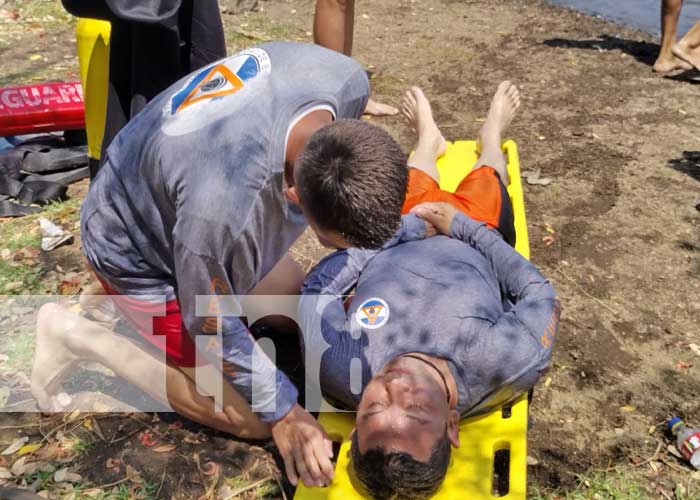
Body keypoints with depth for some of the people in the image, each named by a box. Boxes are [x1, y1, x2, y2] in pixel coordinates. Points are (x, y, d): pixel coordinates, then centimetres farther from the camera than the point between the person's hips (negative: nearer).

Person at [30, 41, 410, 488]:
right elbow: (212, 326, -25)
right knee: (249, 418, -4)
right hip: (134, 249, -7)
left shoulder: (347, 79, -27)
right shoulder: (221, 211, -46)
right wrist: (282, 411, -13)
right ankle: (75, 336, 6)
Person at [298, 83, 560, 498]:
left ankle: (429, 140, 65)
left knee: (411, 186, 26)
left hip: (394, 253, 1)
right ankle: (493, 133, 62)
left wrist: (406, 227, -23)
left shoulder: (337, 369, -46)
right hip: (469, 250, 0)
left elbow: (319, 285, -27)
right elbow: (539, 291, -25)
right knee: (486, 181, 23)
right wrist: (459, 225, -19)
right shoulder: (514, 363, -47)